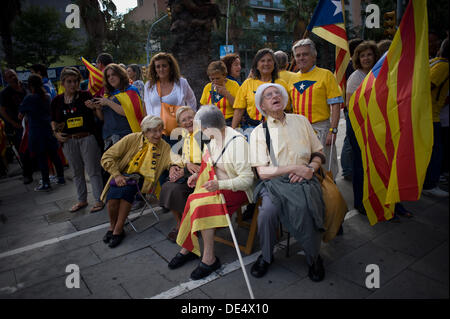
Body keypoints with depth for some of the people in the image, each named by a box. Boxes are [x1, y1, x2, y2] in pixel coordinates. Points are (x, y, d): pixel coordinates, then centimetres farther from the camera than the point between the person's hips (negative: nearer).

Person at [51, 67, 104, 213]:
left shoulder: (85, 96, -3)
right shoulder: (57, 100, 6)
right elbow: (54, 121, 18)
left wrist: (95, 107, -25)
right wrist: (56, 133, 0)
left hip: (87, 139, -4)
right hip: (68, 141, 4)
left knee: (93, 171, 1)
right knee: (77, 172, 16)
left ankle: (99, 200, 15)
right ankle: (82, 200, 31)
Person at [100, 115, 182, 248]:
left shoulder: (163, 146, 2)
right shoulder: (132, 139, -7)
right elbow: (107, 157, -5)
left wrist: (173, 166, -35)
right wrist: (116, 175, -14)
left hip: (141, 178, 0)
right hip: (122, 175, 0)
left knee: (127, 188, -32)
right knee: (113, 193, -30)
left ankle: (118, 230, -14)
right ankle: (112, 227, 0)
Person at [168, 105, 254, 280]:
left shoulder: (237, 141, -21)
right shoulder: (214, 138, 6)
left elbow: (247, 180, -21)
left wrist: (219, 184, -31)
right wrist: (198, 175, 4)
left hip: (237, 191, -7)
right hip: (218, 186, 8)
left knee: (200, 206, -26)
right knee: (193, 201, -17)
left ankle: (209, 259, -11)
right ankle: (187, 249, -2)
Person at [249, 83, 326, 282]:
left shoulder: (301, 121, 14)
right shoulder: (258, 132, 5)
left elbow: (319, 154, 16)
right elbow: (262, 172, -4)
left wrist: (311, 168, -6)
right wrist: (294, 167, -12)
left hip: (304, 180, 2)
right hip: (274, 182, -1)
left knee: (306, 208, -30)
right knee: (268, 211, -31)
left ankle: (313, 258, -1)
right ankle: (266, 256, 0)